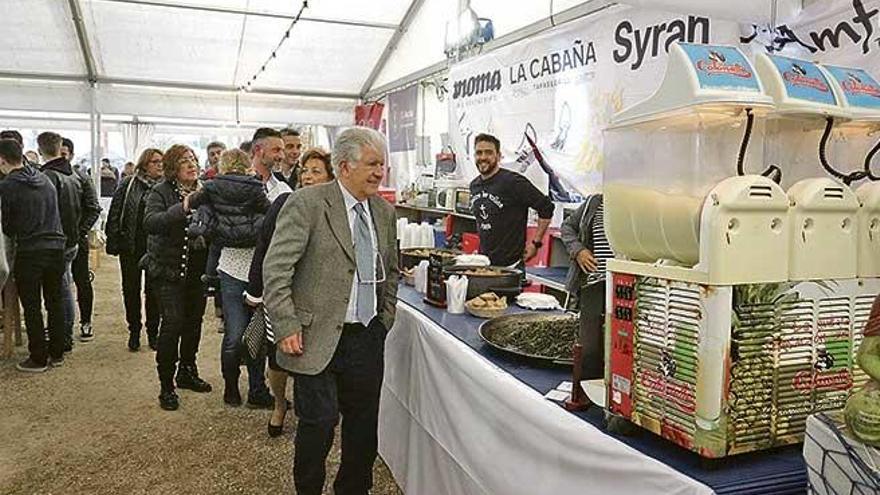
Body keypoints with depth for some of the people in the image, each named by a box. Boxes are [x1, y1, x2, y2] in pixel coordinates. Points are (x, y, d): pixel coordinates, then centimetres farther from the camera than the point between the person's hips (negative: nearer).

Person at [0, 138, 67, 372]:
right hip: (56, 247, 5)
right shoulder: (45, 179, 7)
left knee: (32, 308, 4)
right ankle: (57, 353, 21)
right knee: (55, 302, 13)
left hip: (29, 252, -5)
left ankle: (38, 358, 11)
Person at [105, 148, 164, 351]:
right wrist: (113, 241, -6)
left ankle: (153, 332, 19)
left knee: (153, 290, 6)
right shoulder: (128, 185, 0)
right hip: (130, 245, 1)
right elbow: (115, 214, 0)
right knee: (131, 289, 9)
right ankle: (134, 331, 23)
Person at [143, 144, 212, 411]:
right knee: (173, 322, -9)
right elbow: (151, 222, -25)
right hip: (170, 268, -5)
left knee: (194, 321, 14)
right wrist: (183, 208, -34)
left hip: (198, 267, 5)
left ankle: (187, 372, 33)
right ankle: (166, 386, 4)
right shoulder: (161, 192, -7)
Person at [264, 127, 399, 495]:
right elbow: (275, 270, -13)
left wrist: (385, 319, 13)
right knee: (319, 424, 0)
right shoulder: (306, 203, -10)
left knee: (364, 426, 13)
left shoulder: (384, 211, 9)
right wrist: (287, 327, -16)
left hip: (368, 339, 6)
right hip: (318, 339, -5)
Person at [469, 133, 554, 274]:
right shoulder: (474, 185, 11)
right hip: (482, 262, 7)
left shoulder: (513, 182, -13)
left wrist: (535, 243, -10)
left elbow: (546, 207, -11)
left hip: (510, 264, -7)